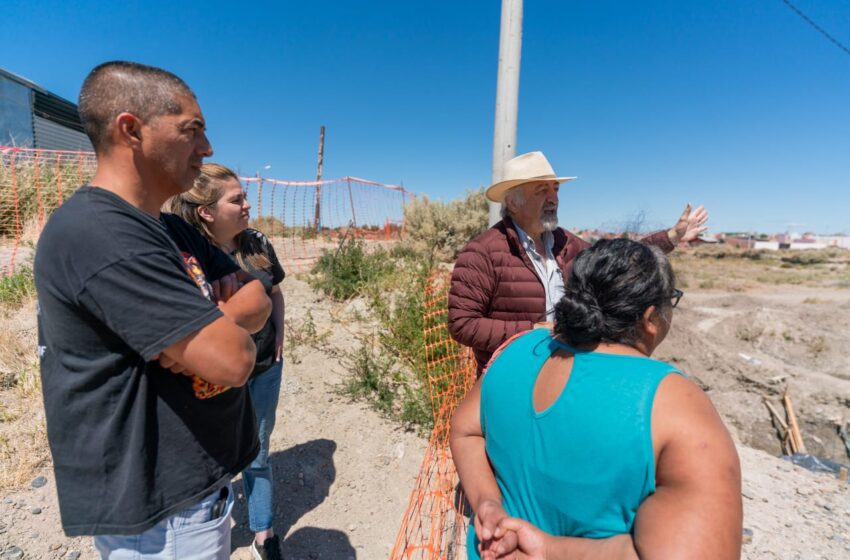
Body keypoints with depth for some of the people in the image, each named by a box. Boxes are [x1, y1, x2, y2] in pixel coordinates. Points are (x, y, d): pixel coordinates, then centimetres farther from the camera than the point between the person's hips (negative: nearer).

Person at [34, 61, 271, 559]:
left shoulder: (172, 230, 5)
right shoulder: (98, 232, -26)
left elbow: (259, 301, 1)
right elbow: (232, 360, -31)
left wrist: (207, 326, -19)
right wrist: (227, 324, -9)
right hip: (159, 513, -8)